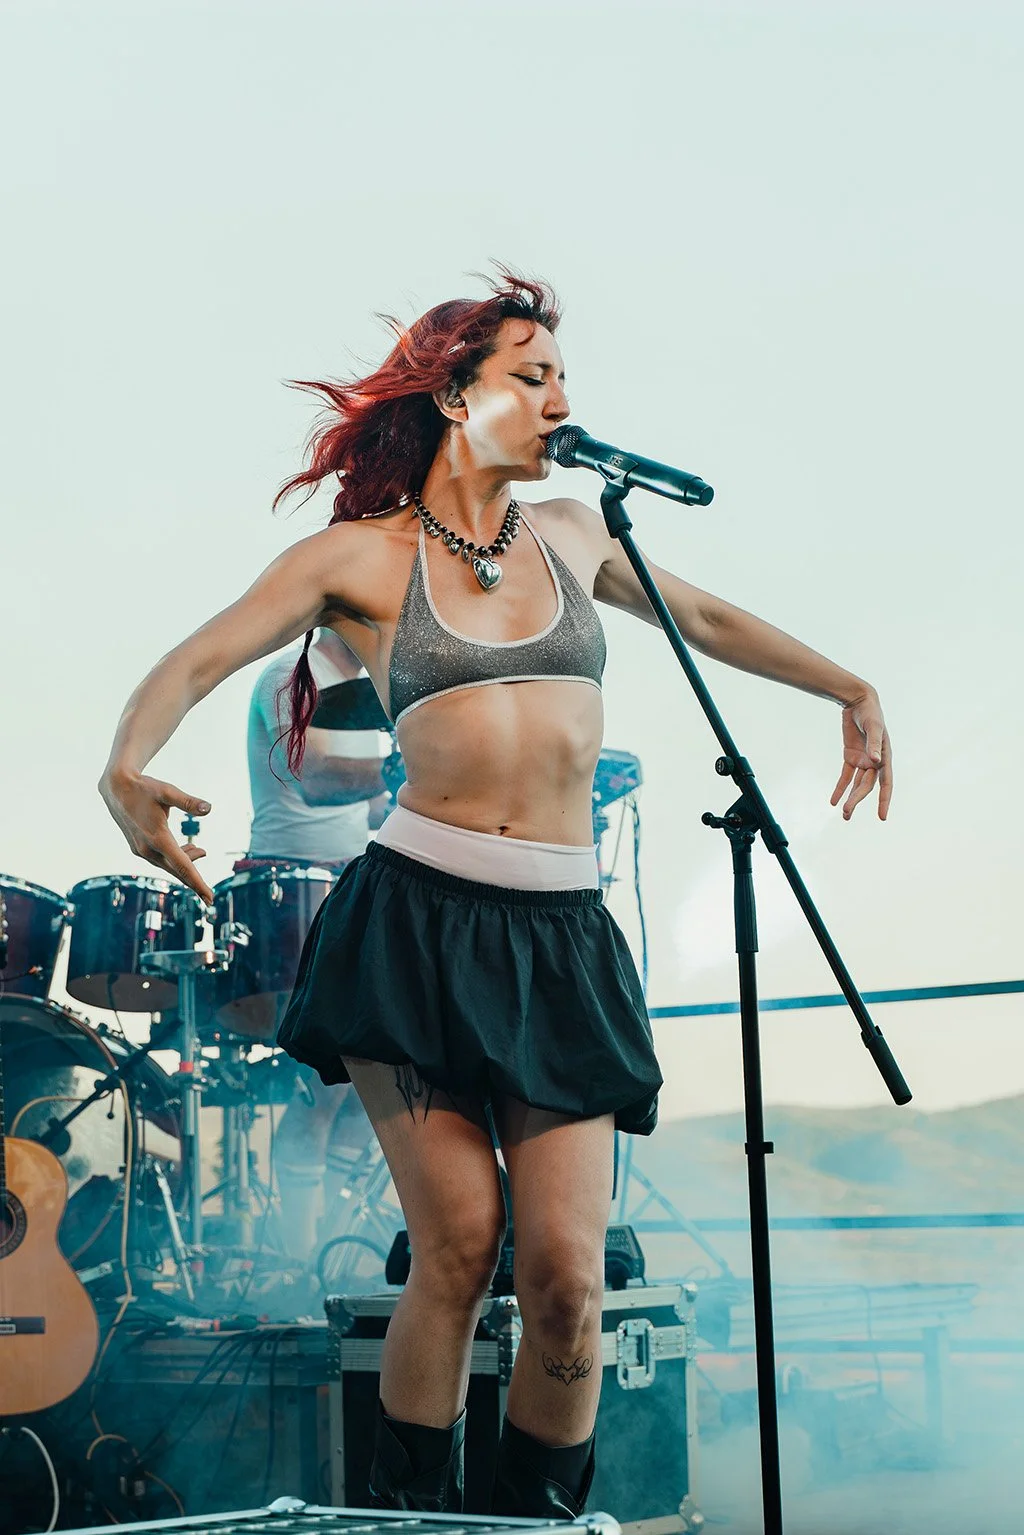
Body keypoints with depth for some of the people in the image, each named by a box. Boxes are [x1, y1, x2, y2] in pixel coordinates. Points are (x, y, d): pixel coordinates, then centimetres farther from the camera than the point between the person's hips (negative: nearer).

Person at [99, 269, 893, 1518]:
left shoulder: (571, 535, 16)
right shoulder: (359, 554, 3)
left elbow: (706, 620, 30)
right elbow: (192, 664, -2)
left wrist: (851, 689, 24)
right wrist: (127, 769, -22)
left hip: (559, 935, 3)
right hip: (418, 916, -3)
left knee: (566, 1276, -6)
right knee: (456, 1248, -8)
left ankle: (540, 1514, 14)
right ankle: (408, 1509, 12)